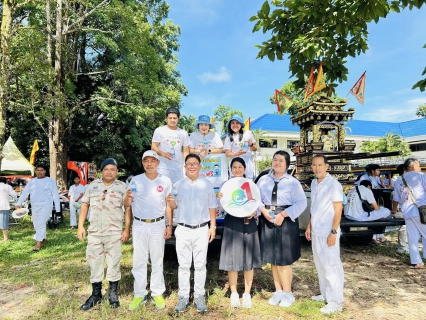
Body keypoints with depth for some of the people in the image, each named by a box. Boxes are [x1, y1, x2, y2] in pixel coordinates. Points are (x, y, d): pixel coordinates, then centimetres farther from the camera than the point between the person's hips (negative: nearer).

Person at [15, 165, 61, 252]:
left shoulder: (50, 181, -2)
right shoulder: (32, 181, 11)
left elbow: (55, 195, -3)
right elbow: (25, 193, 5)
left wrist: (58, 209, -7)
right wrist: (18, 203, -10)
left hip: (46, 206, -5)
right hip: (34, 207, 6)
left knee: (41, 224, -14)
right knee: (36, 224, 13)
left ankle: (38, 244, -9)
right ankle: (43, 239, 32)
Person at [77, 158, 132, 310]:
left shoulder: (122, 187, -1)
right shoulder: (93, 185, 5)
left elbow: (128, 208, -3)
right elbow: (84, 205, 9)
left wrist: (127, 229, -8)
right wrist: (80, 226, 2)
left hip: (114, 232, -2)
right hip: (94, 231, 3)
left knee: (113, 263, 8)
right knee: (94, 263, 11)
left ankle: (113, 292, 24)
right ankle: (96, 293, 27)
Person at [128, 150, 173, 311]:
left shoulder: (165, 181, 0)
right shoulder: (135, 180, 0)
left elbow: (169, 204, 4)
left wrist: (169, 225, 1)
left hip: (158, 225, 0)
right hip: (139, 225, 1)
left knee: (157, 260, 8)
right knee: (139, 260, 7)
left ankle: (157, 293, 20)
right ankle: (140, 294, 20)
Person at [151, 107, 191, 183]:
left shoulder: (183, 133, 11)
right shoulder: (159, 130, 4)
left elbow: (186, 151, 11)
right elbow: (153, 147, 2)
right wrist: (162, 153, -18)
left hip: (179, 169, 3)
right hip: (163, 168, -2)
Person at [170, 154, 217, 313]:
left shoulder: (207, 184, 1)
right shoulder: (178, 184, 2)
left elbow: (211, 206, 4)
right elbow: (174, 207, 6)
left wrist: (213, 226, -1)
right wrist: (171, 201, -17)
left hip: (202, 229, 0)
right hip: (183, 229, 1)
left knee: (200, 265, 9)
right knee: (183, 265, 8)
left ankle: (199, 297, 20)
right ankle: (183, 297, 19)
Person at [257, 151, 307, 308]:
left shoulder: (293, 182, -5)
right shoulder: (263, 180, 5)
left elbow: (301, 203, -11)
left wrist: (283, 214, -18)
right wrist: (263, 210, -14)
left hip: (286, 222, -3)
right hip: (267, 221, 4)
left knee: (284, 260, 4)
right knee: (272, 259, 13)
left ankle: (287, 293, 26)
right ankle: (278, 291, 31)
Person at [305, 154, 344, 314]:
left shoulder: (333, 184, -13)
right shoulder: (313, 183, 8)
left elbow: (338, 210, -14)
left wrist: (333, 232, -16)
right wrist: (309, 226, 14)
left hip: (328, 233, -7)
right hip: (316, 232, 7)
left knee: (332, 266, 3)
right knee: (320, 264, 17)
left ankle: (336, 301, 15)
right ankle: (325, 294, 32)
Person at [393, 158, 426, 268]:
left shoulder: (398, 181, 18)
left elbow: (396, 199, 22)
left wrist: (393, 210, 35)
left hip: (406, 212, 5)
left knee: (412, 237, 7)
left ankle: (416, 261, 8)